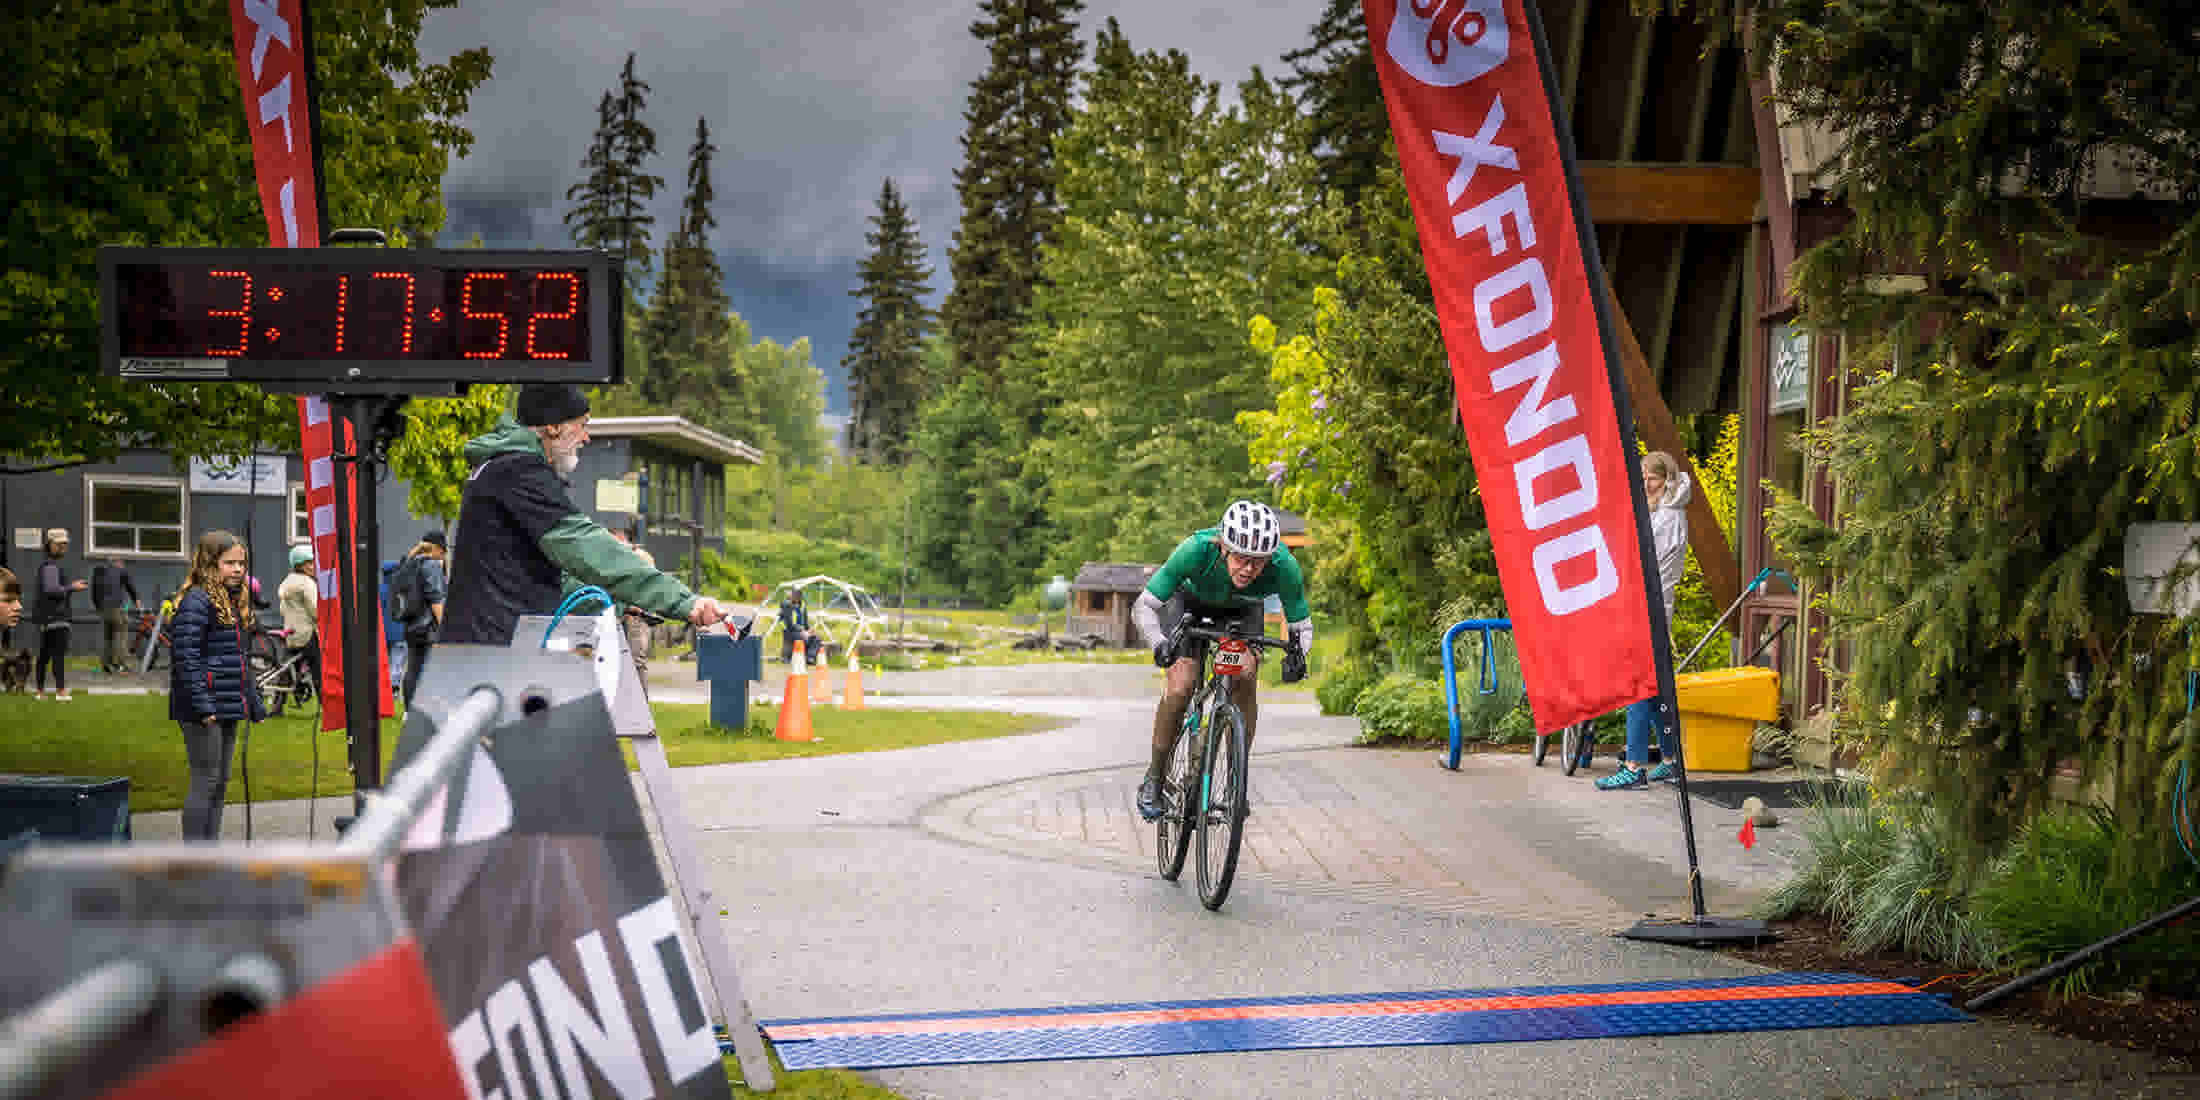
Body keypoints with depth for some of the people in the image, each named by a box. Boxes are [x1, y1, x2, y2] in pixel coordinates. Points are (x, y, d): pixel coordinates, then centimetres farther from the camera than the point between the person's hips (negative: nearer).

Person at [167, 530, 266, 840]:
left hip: (228, 708, 9)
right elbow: (186, 656, -19)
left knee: (220, 783, 12)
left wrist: (254, 703, 19)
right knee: (206, 781, -6)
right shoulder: (196, 602, -13)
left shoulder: (233, 601, 17)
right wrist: (202, 705, -24)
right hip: (203, 712, -9)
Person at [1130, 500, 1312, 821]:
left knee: (1244, 679, -22)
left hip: (1242, 609, 1)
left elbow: (1301, 625, -21)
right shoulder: (1197, 550, -40)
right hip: (1190, 600, -1)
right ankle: (1154, 779, 0)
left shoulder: (1284, 568, -36)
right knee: (1181, 685, -19)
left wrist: (1296, 653, -44)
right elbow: (1143, 606, -33)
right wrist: (1159, 643, -52)